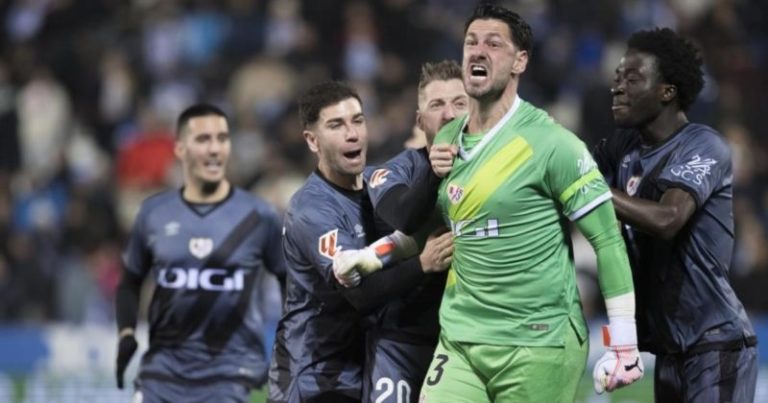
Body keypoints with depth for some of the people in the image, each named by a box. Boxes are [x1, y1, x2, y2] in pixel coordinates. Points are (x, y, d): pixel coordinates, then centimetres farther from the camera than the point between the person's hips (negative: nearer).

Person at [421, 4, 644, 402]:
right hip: (459, 339, 6)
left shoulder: (550, 143, -9)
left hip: (540, 345, -6)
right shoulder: (446, 141, 11)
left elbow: (608, 239, -9)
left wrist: (624, 345, -12)